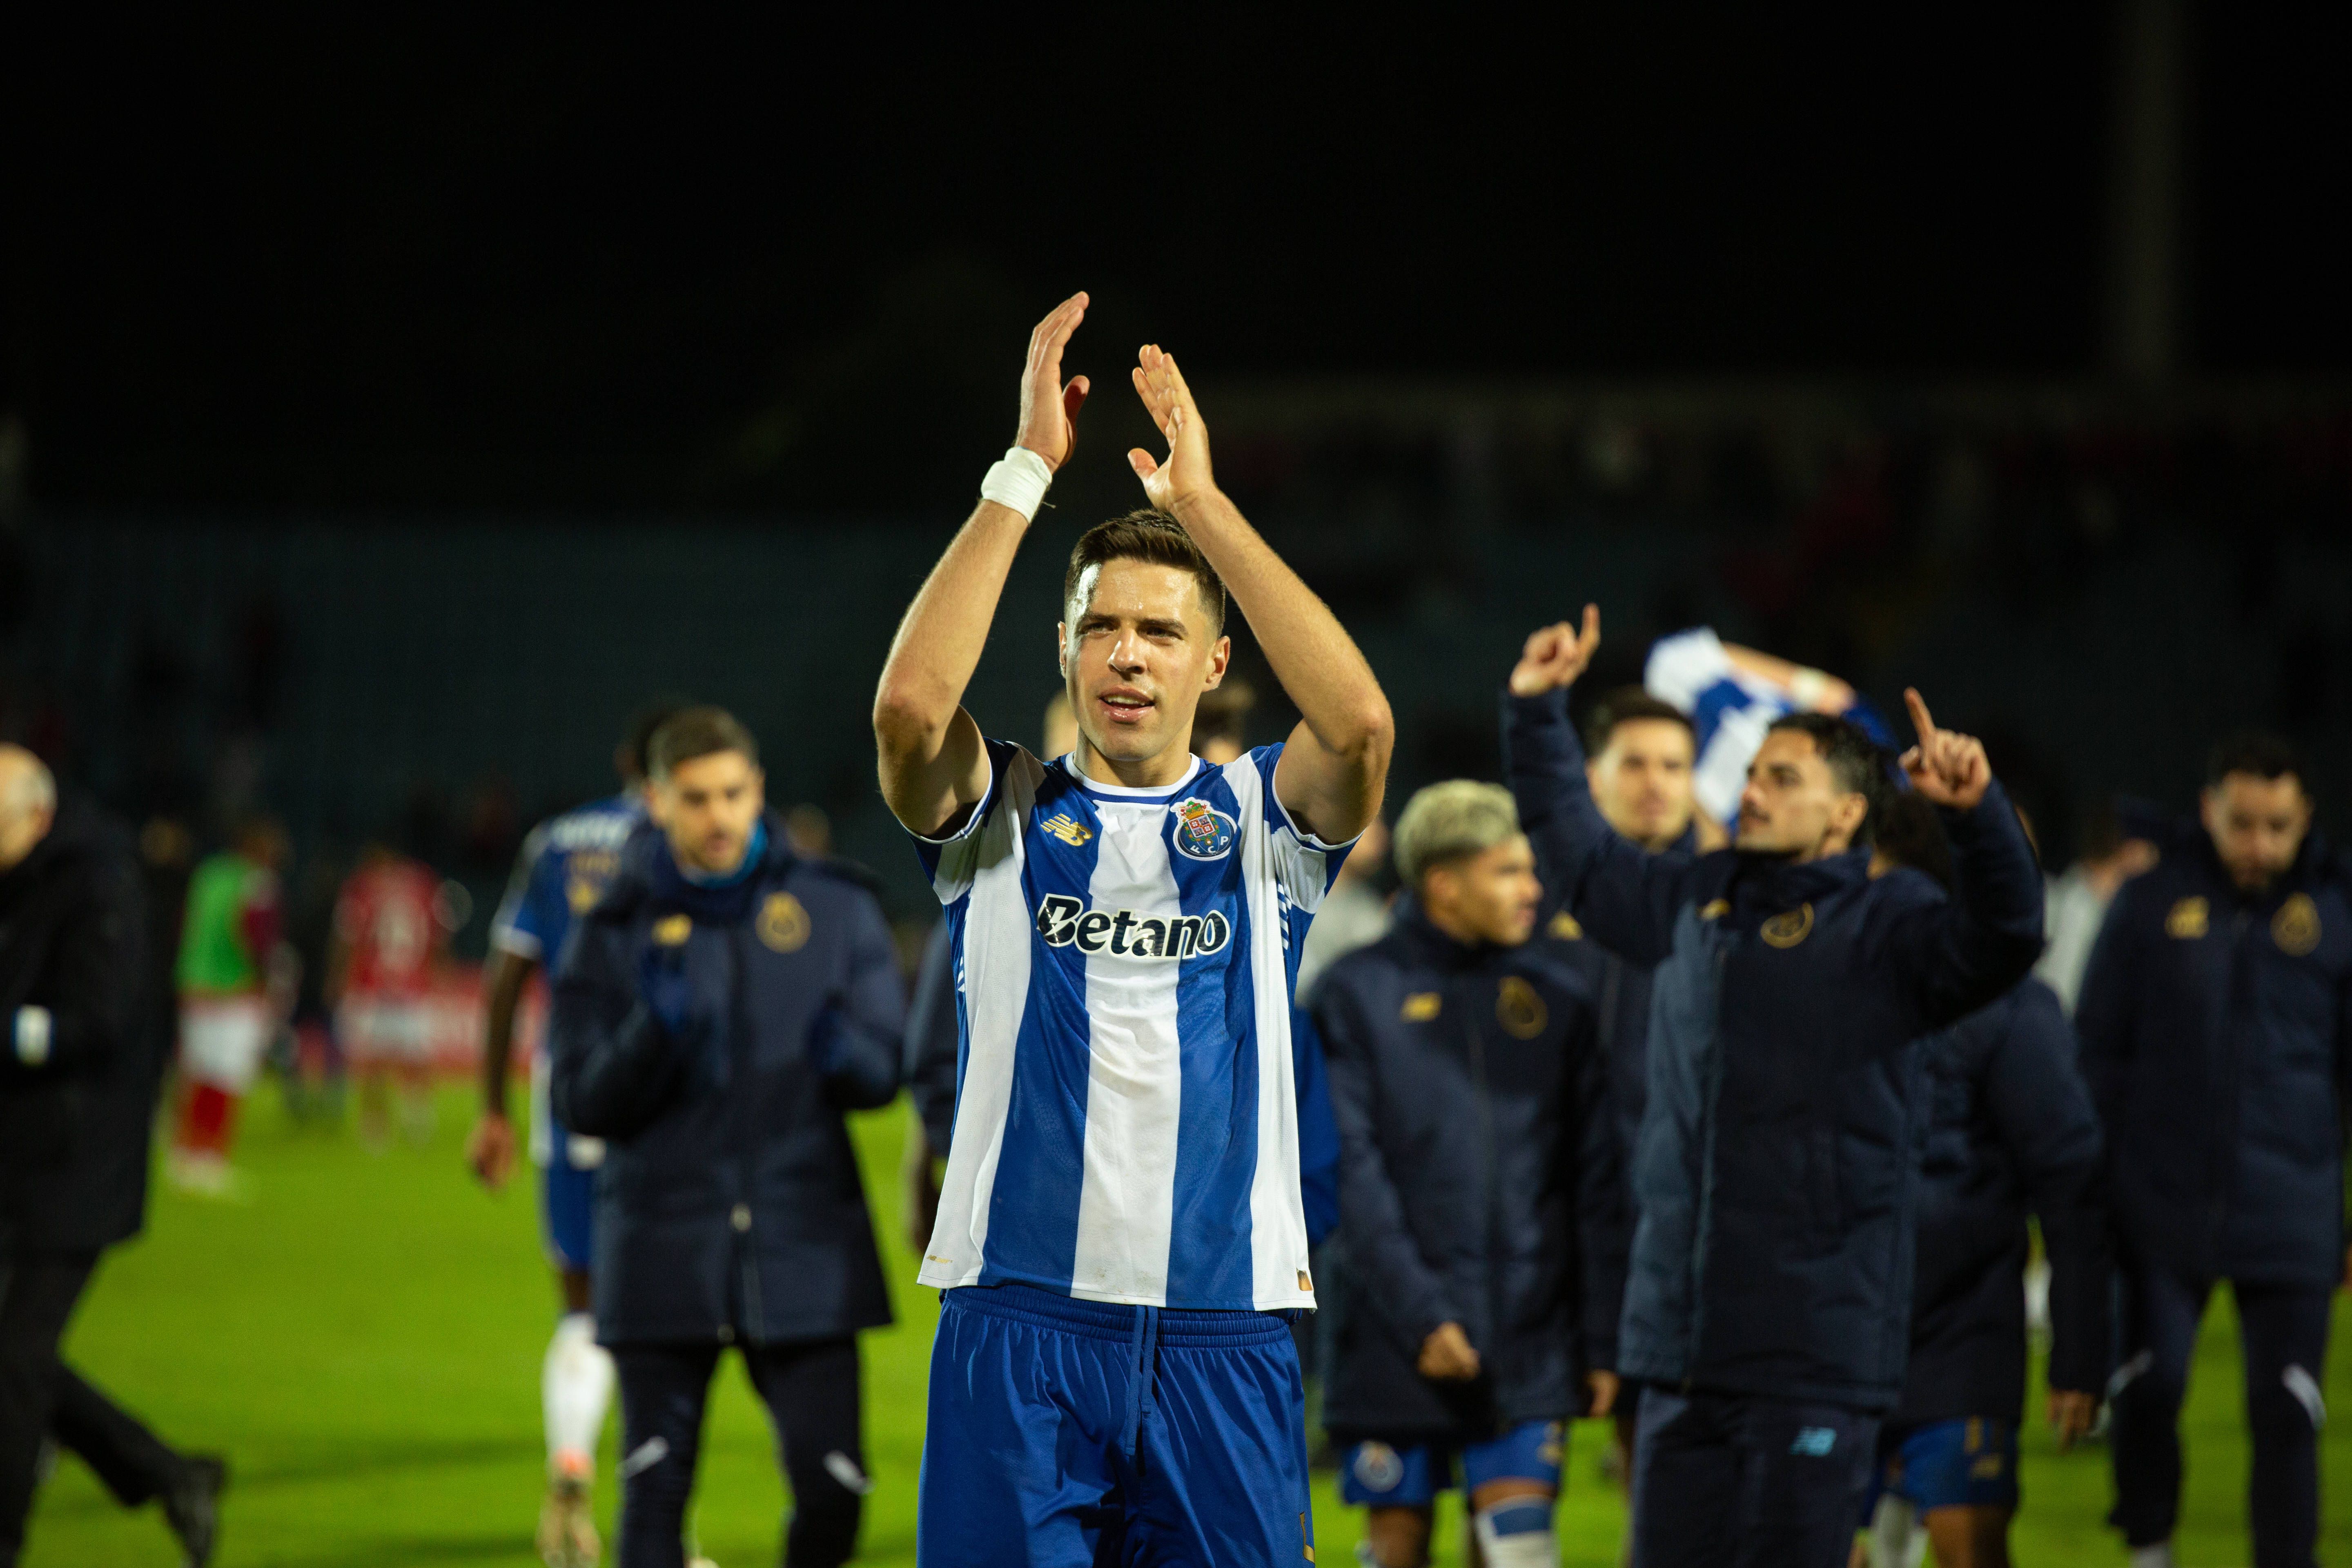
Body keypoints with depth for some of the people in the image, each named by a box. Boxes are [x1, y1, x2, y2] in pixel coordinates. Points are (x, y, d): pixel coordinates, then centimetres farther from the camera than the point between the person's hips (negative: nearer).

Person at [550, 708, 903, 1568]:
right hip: (664, 1253, -1)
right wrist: (656, 1031, -19)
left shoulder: (836, 910, 6)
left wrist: (844, 1053, -19)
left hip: (804, 1247, 1)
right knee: (655, 1492, -3)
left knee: (832, 1485, -4)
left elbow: (882, 1072, 5)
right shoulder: (613, 935, 3)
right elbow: (583, 1103, 0)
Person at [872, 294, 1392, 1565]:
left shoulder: (1263, 819, 9)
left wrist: (1198, 496, -11)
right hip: (1020, 1318, -1)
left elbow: (1361, 724, -13)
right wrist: (1028, 469, -11)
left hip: (1224, 1328, 1)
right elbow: (909, 705, -14)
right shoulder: (1003, 816, 8)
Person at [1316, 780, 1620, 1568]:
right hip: (1395, 1340, -1)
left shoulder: (1558, 996, 8)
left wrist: (1603, 1333, 3)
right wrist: (1417, 1313, -15)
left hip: (1530, 1341, 1)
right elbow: (1351, 1172, -7)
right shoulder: (1358, 993, 0)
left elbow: (1596, 1181, 8)